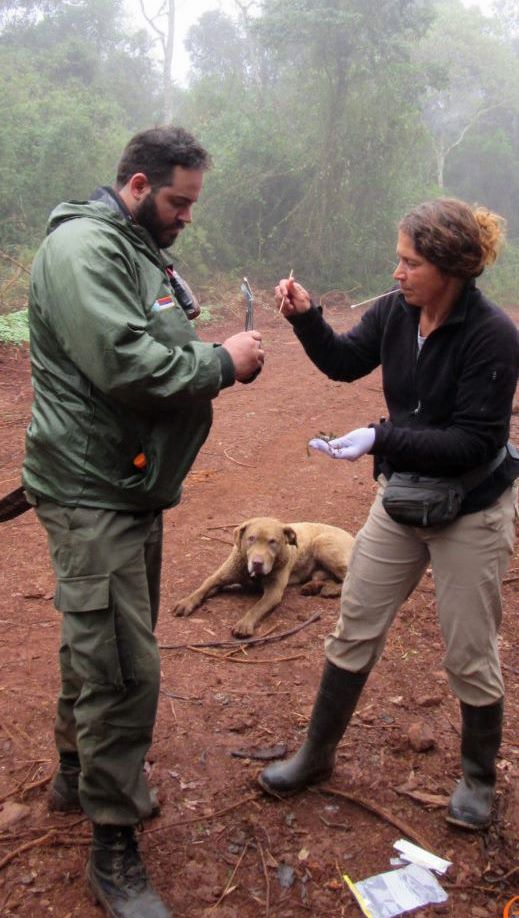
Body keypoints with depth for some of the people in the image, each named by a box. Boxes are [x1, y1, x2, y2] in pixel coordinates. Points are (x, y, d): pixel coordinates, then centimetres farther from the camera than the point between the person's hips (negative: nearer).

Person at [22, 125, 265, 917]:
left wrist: (219, 361, 2)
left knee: (100, 644, 22)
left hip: (130, 487, 10)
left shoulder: (139, 250, 17)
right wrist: (221, 362, -15)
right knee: (123, 668, -5)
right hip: (93, 495, -10)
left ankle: (80, 772, 42)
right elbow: (124, 364, -27)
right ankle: (114, 851, 11)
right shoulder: (83, 245, -15)